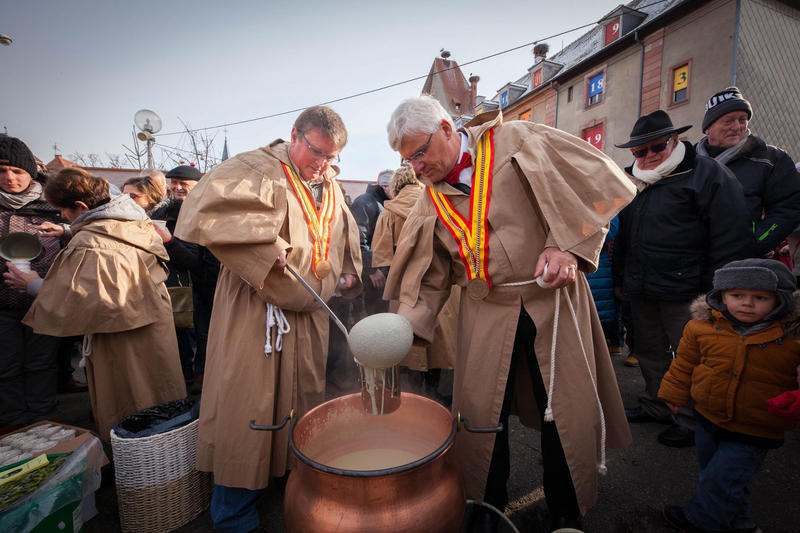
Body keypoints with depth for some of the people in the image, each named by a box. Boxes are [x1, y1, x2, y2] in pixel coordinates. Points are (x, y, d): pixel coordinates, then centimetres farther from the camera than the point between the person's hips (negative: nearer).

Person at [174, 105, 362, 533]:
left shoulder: (331, 187, 11)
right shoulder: (259, 169, -10)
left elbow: (345, 234, 26)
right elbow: (207, 208, -26)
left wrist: (346, 272, 15)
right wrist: (269, 245, -29)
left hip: (309, 314, 7)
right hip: (256, 312, -6)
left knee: (305, 407, 19)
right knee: (247, 413, 1)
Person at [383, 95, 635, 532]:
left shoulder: (517, 142, -3)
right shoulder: (432, 202, 6)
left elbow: (593, 184, -5)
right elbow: (430, 276, 4)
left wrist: (568, 246, -17)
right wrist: (406, 325, -9)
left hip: (553, 297, -2)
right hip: (486, 313, 3)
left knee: (566, 409, 8)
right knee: (479, 412, 6)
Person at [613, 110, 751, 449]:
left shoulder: (708, 175, -5)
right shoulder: (632, 183, 14)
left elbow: (731, 239, -10)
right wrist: (620, 280, 17)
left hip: (684, 292, -6)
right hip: (640, 291, 6)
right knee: (650, 352, 17)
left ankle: (693, 420, 21)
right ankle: (655, 406, 34)